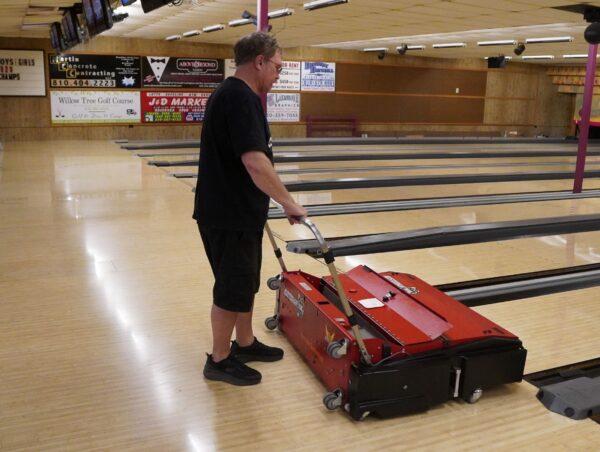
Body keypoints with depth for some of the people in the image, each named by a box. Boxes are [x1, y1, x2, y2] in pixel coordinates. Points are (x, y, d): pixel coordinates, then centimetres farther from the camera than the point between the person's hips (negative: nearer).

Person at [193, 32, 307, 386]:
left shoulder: (228, 93, 14)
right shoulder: (242, 98, -20)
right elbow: (255, 162, -31)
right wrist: (289, 203, -21)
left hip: (232, 212, 10)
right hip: (232, 217, -10)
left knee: (245, 282, 21)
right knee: (233, 289, 4)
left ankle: (245, 344, 37)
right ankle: (220, 360, 20)